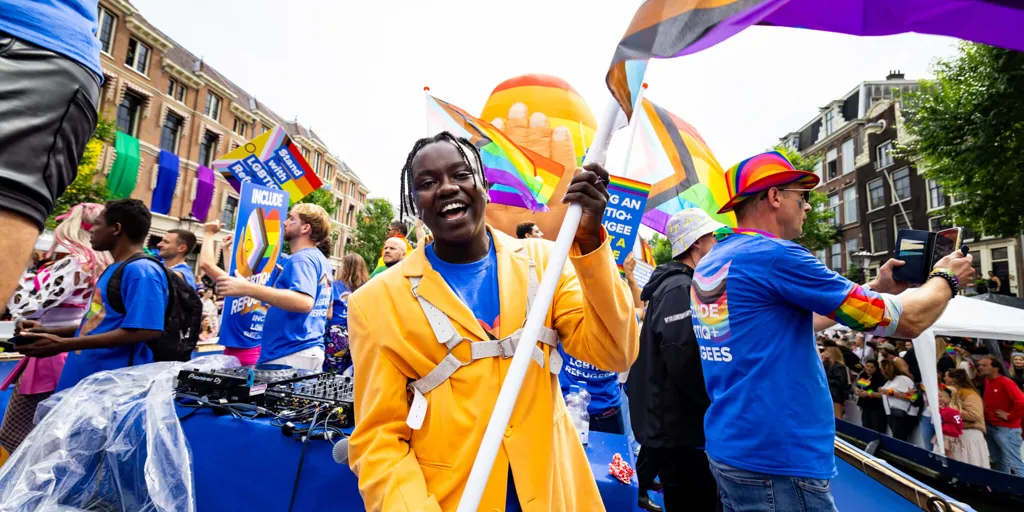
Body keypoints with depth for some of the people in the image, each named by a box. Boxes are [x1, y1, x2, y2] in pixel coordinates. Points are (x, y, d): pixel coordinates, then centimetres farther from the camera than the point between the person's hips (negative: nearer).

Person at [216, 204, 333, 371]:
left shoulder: (302, 258, -12)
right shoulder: (321, 260, 16)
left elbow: (304, 302, -29)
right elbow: (328, 312, 22)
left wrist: (248, 288, -30)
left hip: (290, 354, -10)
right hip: (313, 350, 10)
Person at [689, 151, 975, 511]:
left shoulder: (709, 264, 6)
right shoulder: (773, 255, -19)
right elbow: (907, 321, -10)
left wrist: (877, 288, 19)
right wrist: (946, 278, 10)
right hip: (776, 460, -8)